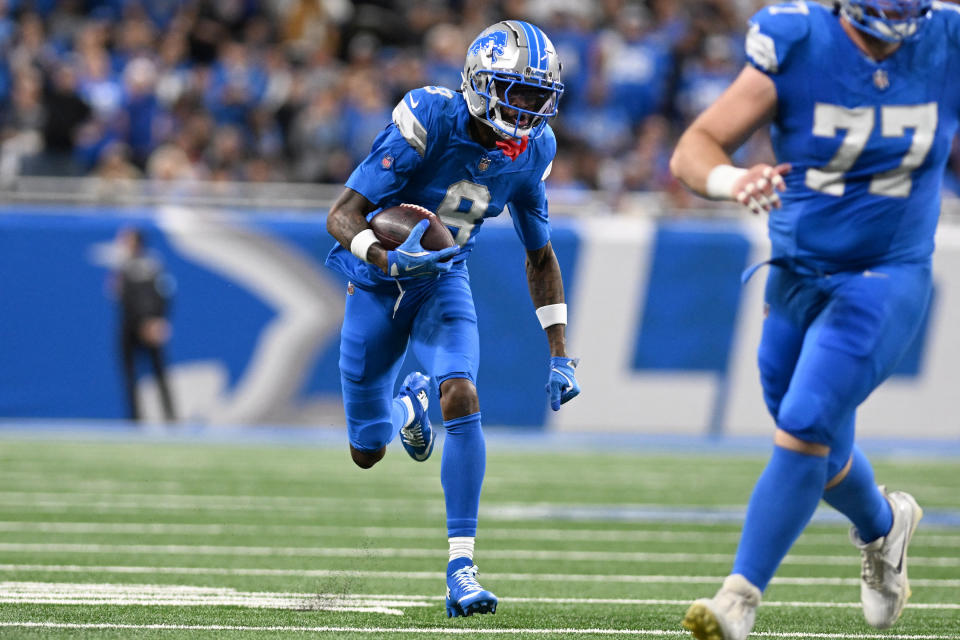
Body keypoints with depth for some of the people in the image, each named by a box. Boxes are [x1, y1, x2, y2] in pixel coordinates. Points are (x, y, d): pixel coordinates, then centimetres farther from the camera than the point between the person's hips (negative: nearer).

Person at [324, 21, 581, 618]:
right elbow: (342, 216, -27)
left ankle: (461, 567, -20)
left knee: (462, 398, -26)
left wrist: (560, 355, 0)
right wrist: (388, 259, -48)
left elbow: (540, 255, 4)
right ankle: (408, 405, 46)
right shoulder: (428, 119, -28)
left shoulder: (532, 150, -11)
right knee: (367, 453, 6)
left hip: (444, 282, 2)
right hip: (377, 281, -2)